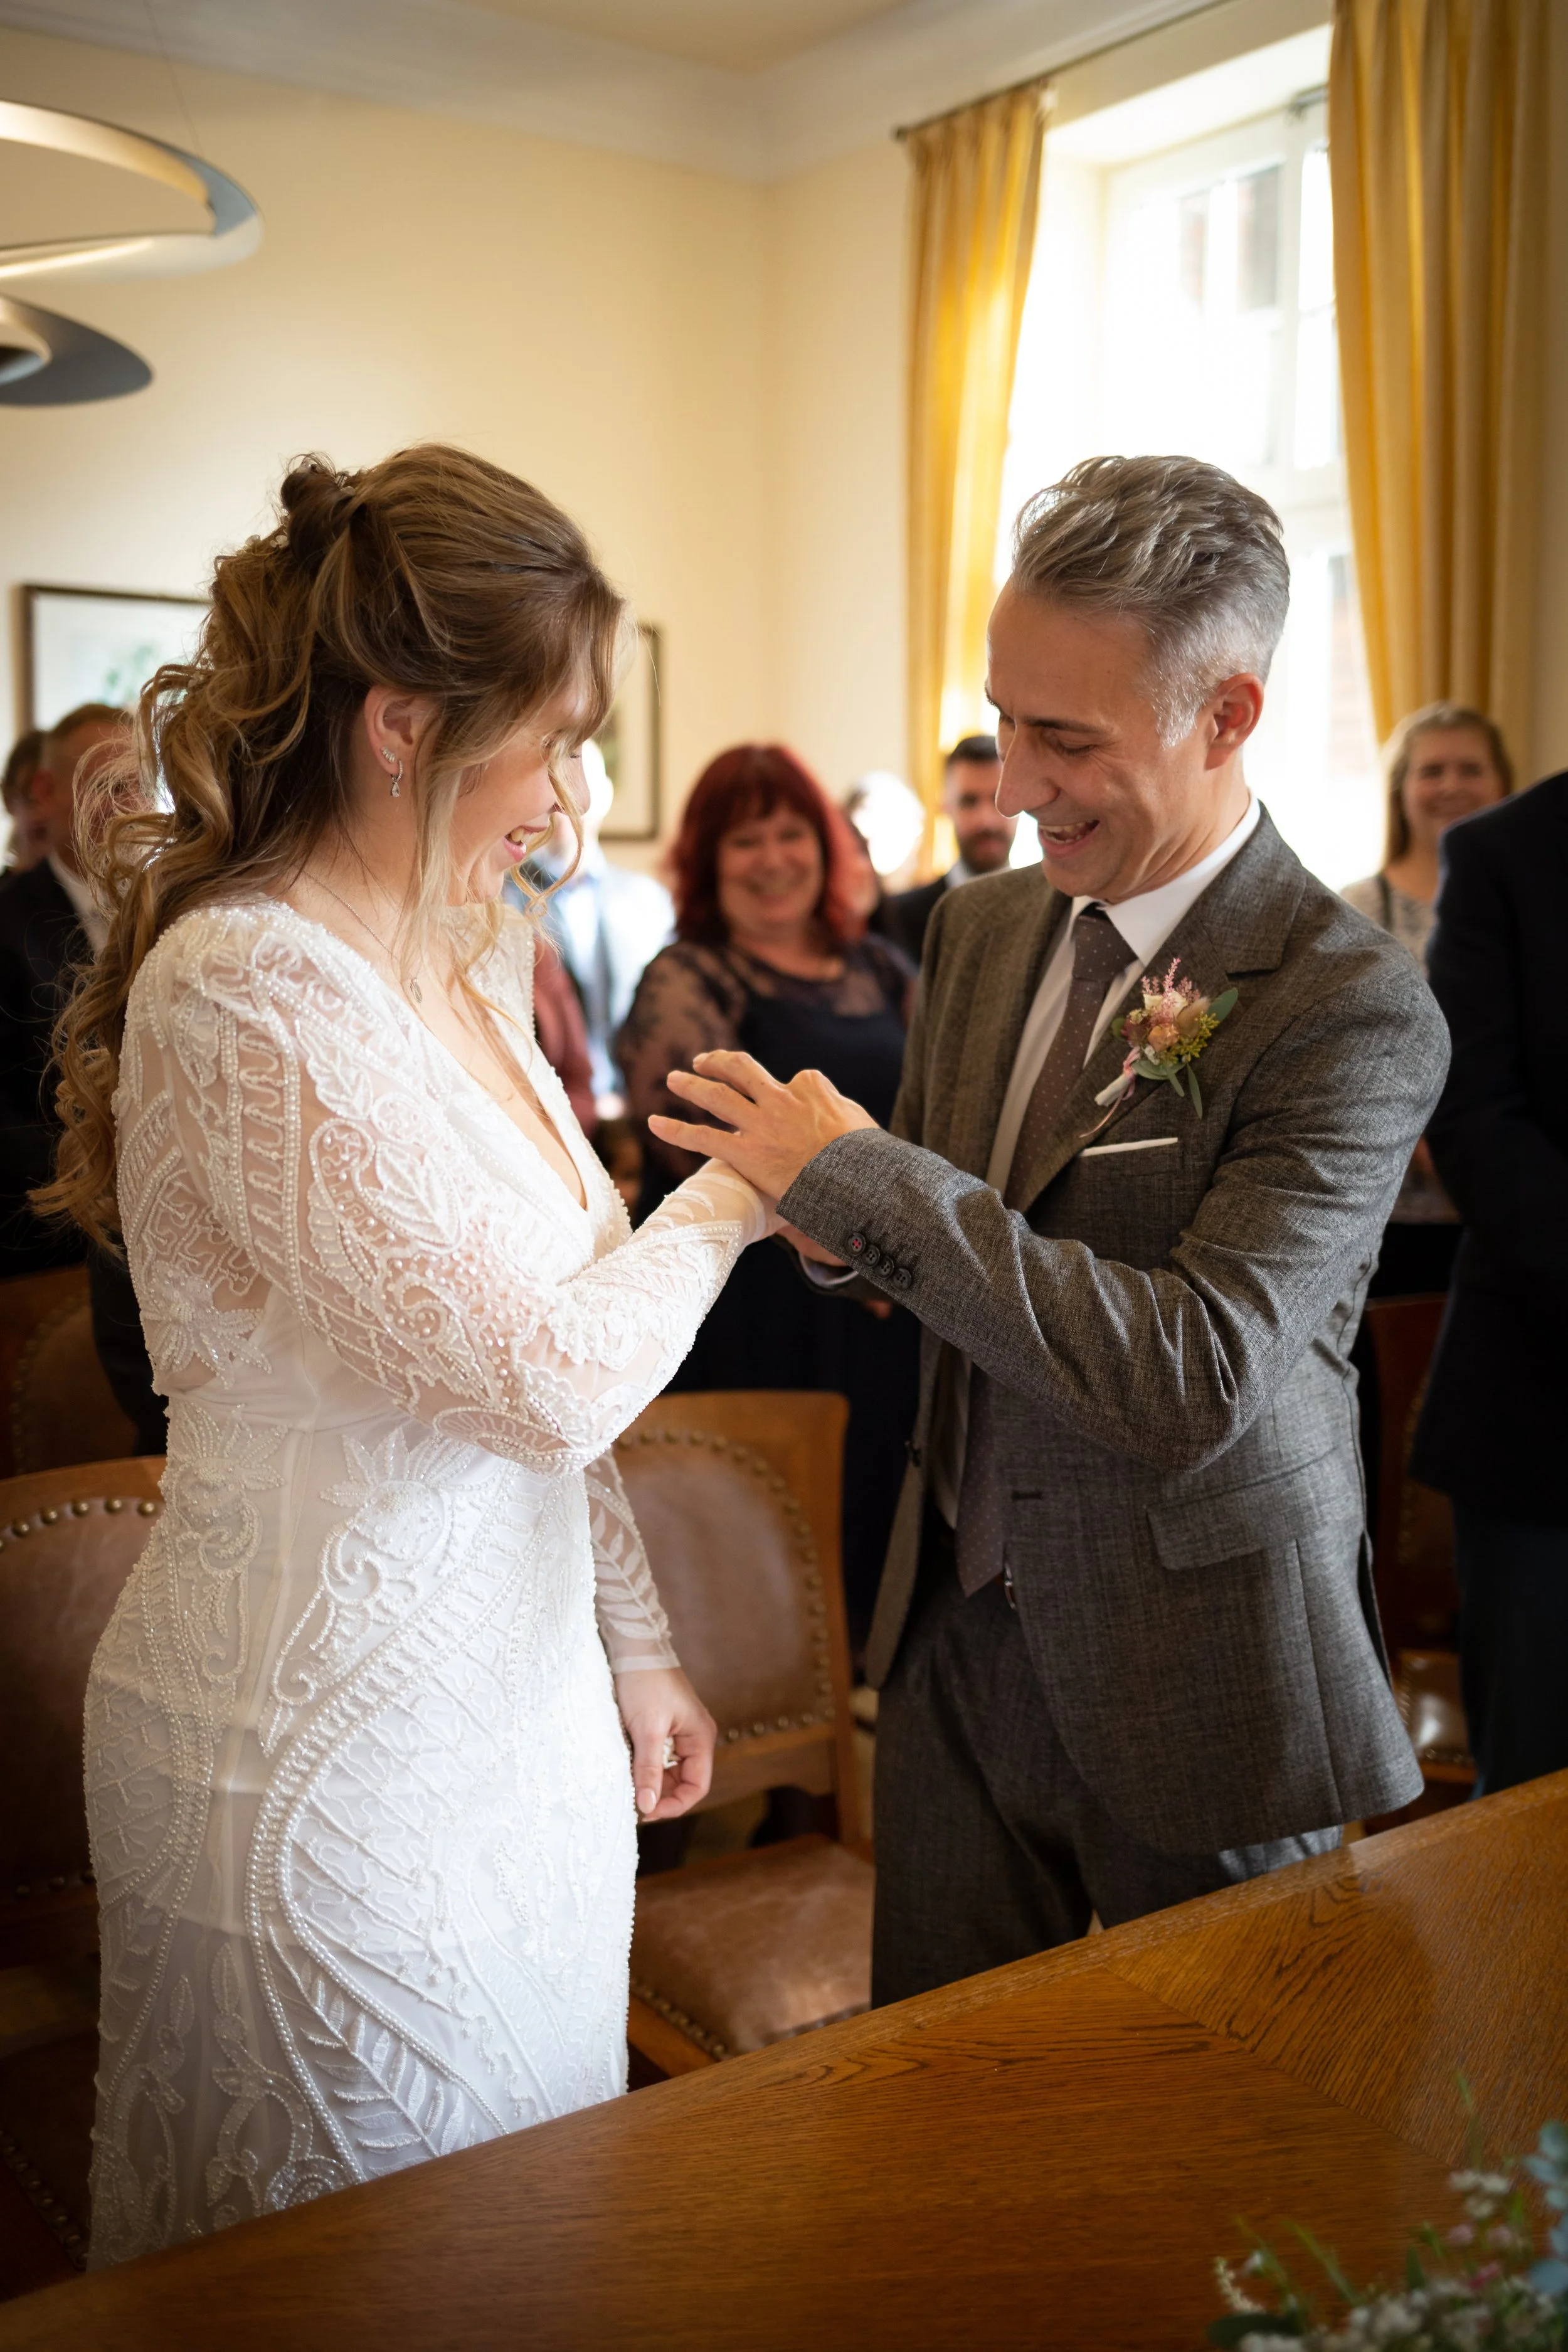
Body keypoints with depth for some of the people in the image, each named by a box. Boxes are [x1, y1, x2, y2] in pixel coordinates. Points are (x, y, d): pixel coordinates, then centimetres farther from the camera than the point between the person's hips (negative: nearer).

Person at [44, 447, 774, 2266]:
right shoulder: (245, 990, -23)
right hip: (338, 1759, -8)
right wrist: (725, 1198, -8)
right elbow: (552, 1372, -25)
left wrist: (631, 1641, 13)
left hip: (512, 1702, 8)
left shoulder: (465, 964, 5)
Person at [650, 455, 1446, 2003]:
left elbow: (1196, 1372, -28)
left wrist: (862, 1176, -27)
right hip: (960, 1627, 6)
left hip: (1193, 1684, -5)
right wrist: (840, 1219, -12)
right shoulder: (982, 927, 2)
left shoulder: (1351, 1007, -20)